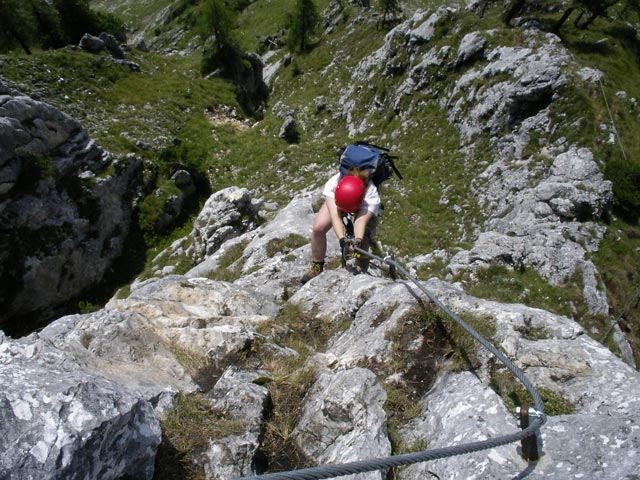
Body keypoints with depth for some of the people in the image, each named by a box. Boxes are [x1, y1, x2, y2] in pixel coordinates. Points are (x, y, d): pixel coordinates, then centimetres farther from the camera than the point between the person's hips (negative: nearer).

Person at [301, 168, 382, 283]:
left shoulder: (372, 195, -43)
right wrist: (342, 239, -64)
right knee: (318, 228, -20)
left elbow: (361, 221, -53)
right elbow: (335, 216, -49)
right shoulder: (332, 184, -40)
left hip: (365, 208, -1)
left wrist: (358, 240, -73)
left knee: (362, 248, -21)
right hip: (336, 200, 2)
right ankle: (317, 267, 1)